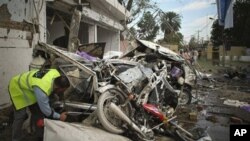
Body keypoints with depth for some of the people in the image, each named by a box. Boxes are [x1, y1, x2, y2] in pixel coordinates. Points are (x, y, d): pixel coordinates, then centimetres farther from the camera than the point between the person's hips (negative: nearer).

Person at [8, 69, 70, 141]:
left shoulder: (57, 75, -24)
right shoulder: (42, 90, -44)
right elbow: (46, 110, -29)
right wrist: (59, 117, -17)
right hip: (17, 87, -8)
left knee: (37, 112, 10)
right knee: (20, 116, -8)